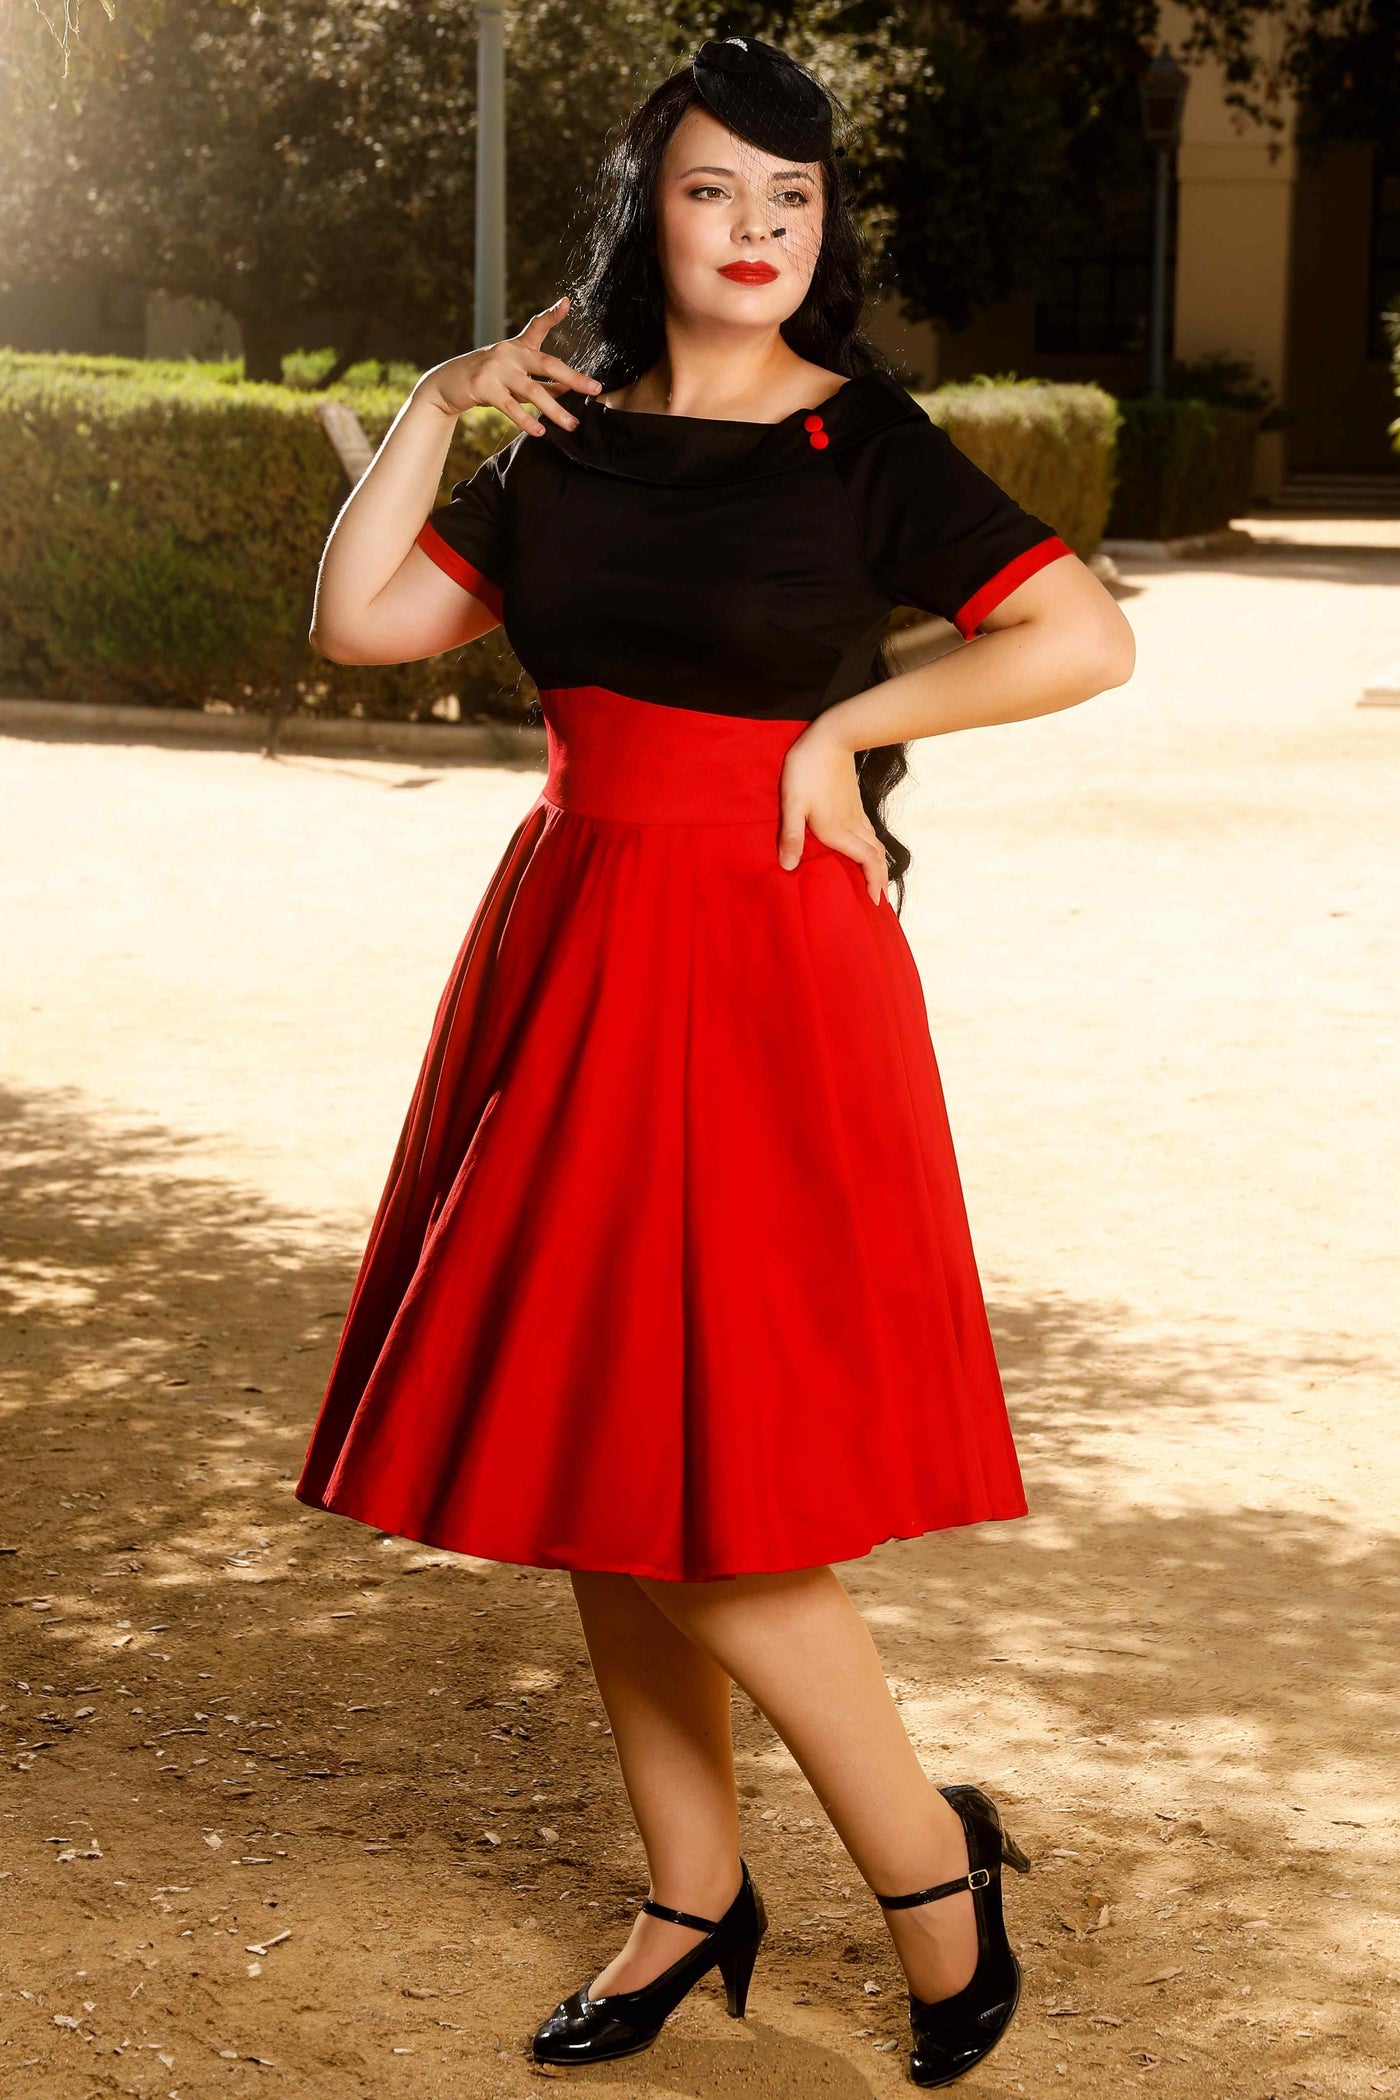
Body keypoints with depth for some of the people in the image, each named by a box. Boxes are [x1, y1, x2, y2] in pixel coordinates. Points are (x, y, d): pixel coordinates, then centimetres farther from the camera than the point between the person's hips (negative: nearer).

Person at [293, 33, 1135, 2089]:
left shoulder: (863, 445, -3)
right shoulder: (568, 447, 11)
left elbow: (1088, 639, -11)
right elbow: (359, 620, 7)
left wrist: (849, 719, -8)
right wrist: (434, 408, 2)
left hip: (760, 974, -6)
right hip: (573, 950, 6)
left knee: (700, 1478, -8)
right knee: (592, 1455, 9)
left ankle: (929, 1857, 11)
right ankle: (694, 1897, 23)